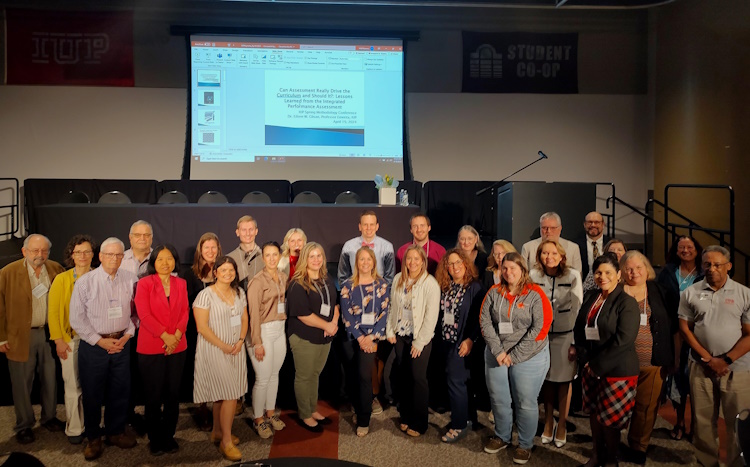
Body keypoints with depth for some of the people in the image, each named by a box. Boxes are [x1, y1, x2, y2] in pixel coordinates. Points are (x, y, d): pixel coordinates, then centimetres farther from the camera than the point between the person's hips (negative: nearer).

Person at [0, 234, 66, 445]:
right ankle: (24, 425, 25)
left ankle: (49, 417, 31)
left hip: (50, 334, 3)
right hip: (20, 337, -2)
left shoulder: (57, 270, -1)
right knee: (22, 383, 9)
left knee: (51, 379, 13)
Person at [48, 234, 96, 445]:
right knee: (73, 386, 2)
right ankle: (74, 429, 16)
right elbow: (53, 312, -2)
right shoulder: (62, 279, -1)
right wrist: (59, 340, -7)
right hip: (71, 338, -1)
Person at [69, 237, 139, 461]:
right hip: (93, 345, -2)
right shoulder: (85, 282, -8)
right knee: (92, 393, 8)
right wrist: (100, 341, -11)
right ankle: (93, 438, 25)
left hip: (122, 344, 2)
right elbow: (77, 319, -7)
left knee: (120, 392, 11)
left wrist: (127, 335, -6)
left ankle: (116, 432, 30)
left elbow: (135, 312, 6)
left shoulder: (130, 280, -1)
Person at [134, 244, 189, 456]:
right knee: (153, 395, 6)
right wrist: (165, 336, -17)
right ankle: (155, 439, 22)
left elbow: (184, 312, 5)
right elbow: (144, 314, -12)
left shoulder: (181, 283, 8)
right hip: (151, 347, -3)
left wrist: (176, 335, -11)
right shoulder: (144, 283, -4)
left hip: (177, 347, 3)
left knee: (173, 394, 9)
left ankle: (168, 436, 24)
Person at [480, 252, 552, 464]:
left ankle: (525, 444, 26)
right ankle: (501, 436, 36)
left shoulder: (535, 295, -9)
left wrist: (514, 355, -15)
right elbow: (485, 321, -1)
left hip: (529, 357, -4)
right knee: (499, 399, 15)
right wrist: (498, 351, -12)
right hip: (496, 355, 4)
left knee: (525, 403, 6)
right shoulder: (494, 292, 2)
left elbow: (541, 328, -14)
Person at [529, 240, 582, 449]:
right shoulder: (534, 275, -4)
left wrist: (576, 341, -7)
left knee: (564, 380, 9)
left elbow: (578, 309, -7)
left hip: (565, 335, -2)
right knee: (546, 379, 12)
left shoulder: (573, 275, -10)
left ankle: (562, 424, 24)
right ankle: (548, 421, 28)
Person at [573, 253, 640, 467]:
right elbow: (579, 329, 8)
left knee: (610, 418, 5)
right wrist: (585, 360, -3)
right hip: (591, 368, 6)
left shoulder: (627, 302, -13)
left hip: (617, 370, -6)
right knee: (594, 412, 16)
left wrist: (598, 366, -16)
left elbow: (623, 341, -20)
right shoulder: (589, 297, 6)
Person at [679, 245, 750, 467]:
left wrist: (726, 360, -10)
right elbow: (685, 329, 1)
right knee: (703, 421, 9)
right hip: (701, 367, 1)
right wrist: (708, 359, -7)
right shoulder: (691, 293, 2)